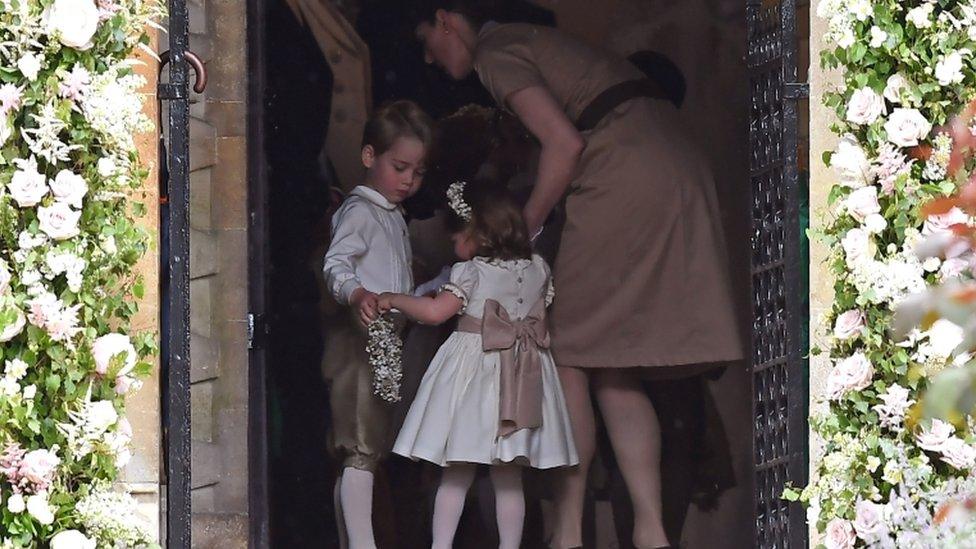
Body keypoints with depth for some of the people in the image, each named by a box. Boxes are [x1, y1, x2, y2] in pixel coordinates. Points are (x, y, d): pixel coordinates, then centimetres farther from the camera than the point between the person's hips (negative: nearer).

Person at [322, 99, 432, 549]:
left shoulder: (393, 216, 23)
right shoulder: (358, 212, -7)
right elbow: (335, 264, -23)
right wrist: (356, 294, -41)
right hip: (359, 342, -10)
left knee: (364, 453, 10)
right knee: (361, 450, -15)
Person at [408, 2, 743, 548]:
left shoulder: (495, 51, -1)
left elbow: (565, 145, -11)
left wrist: (523, 230, -1)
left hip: (628, 177, -9)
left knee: (568, 358, -2)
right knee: (614, 370, 9)